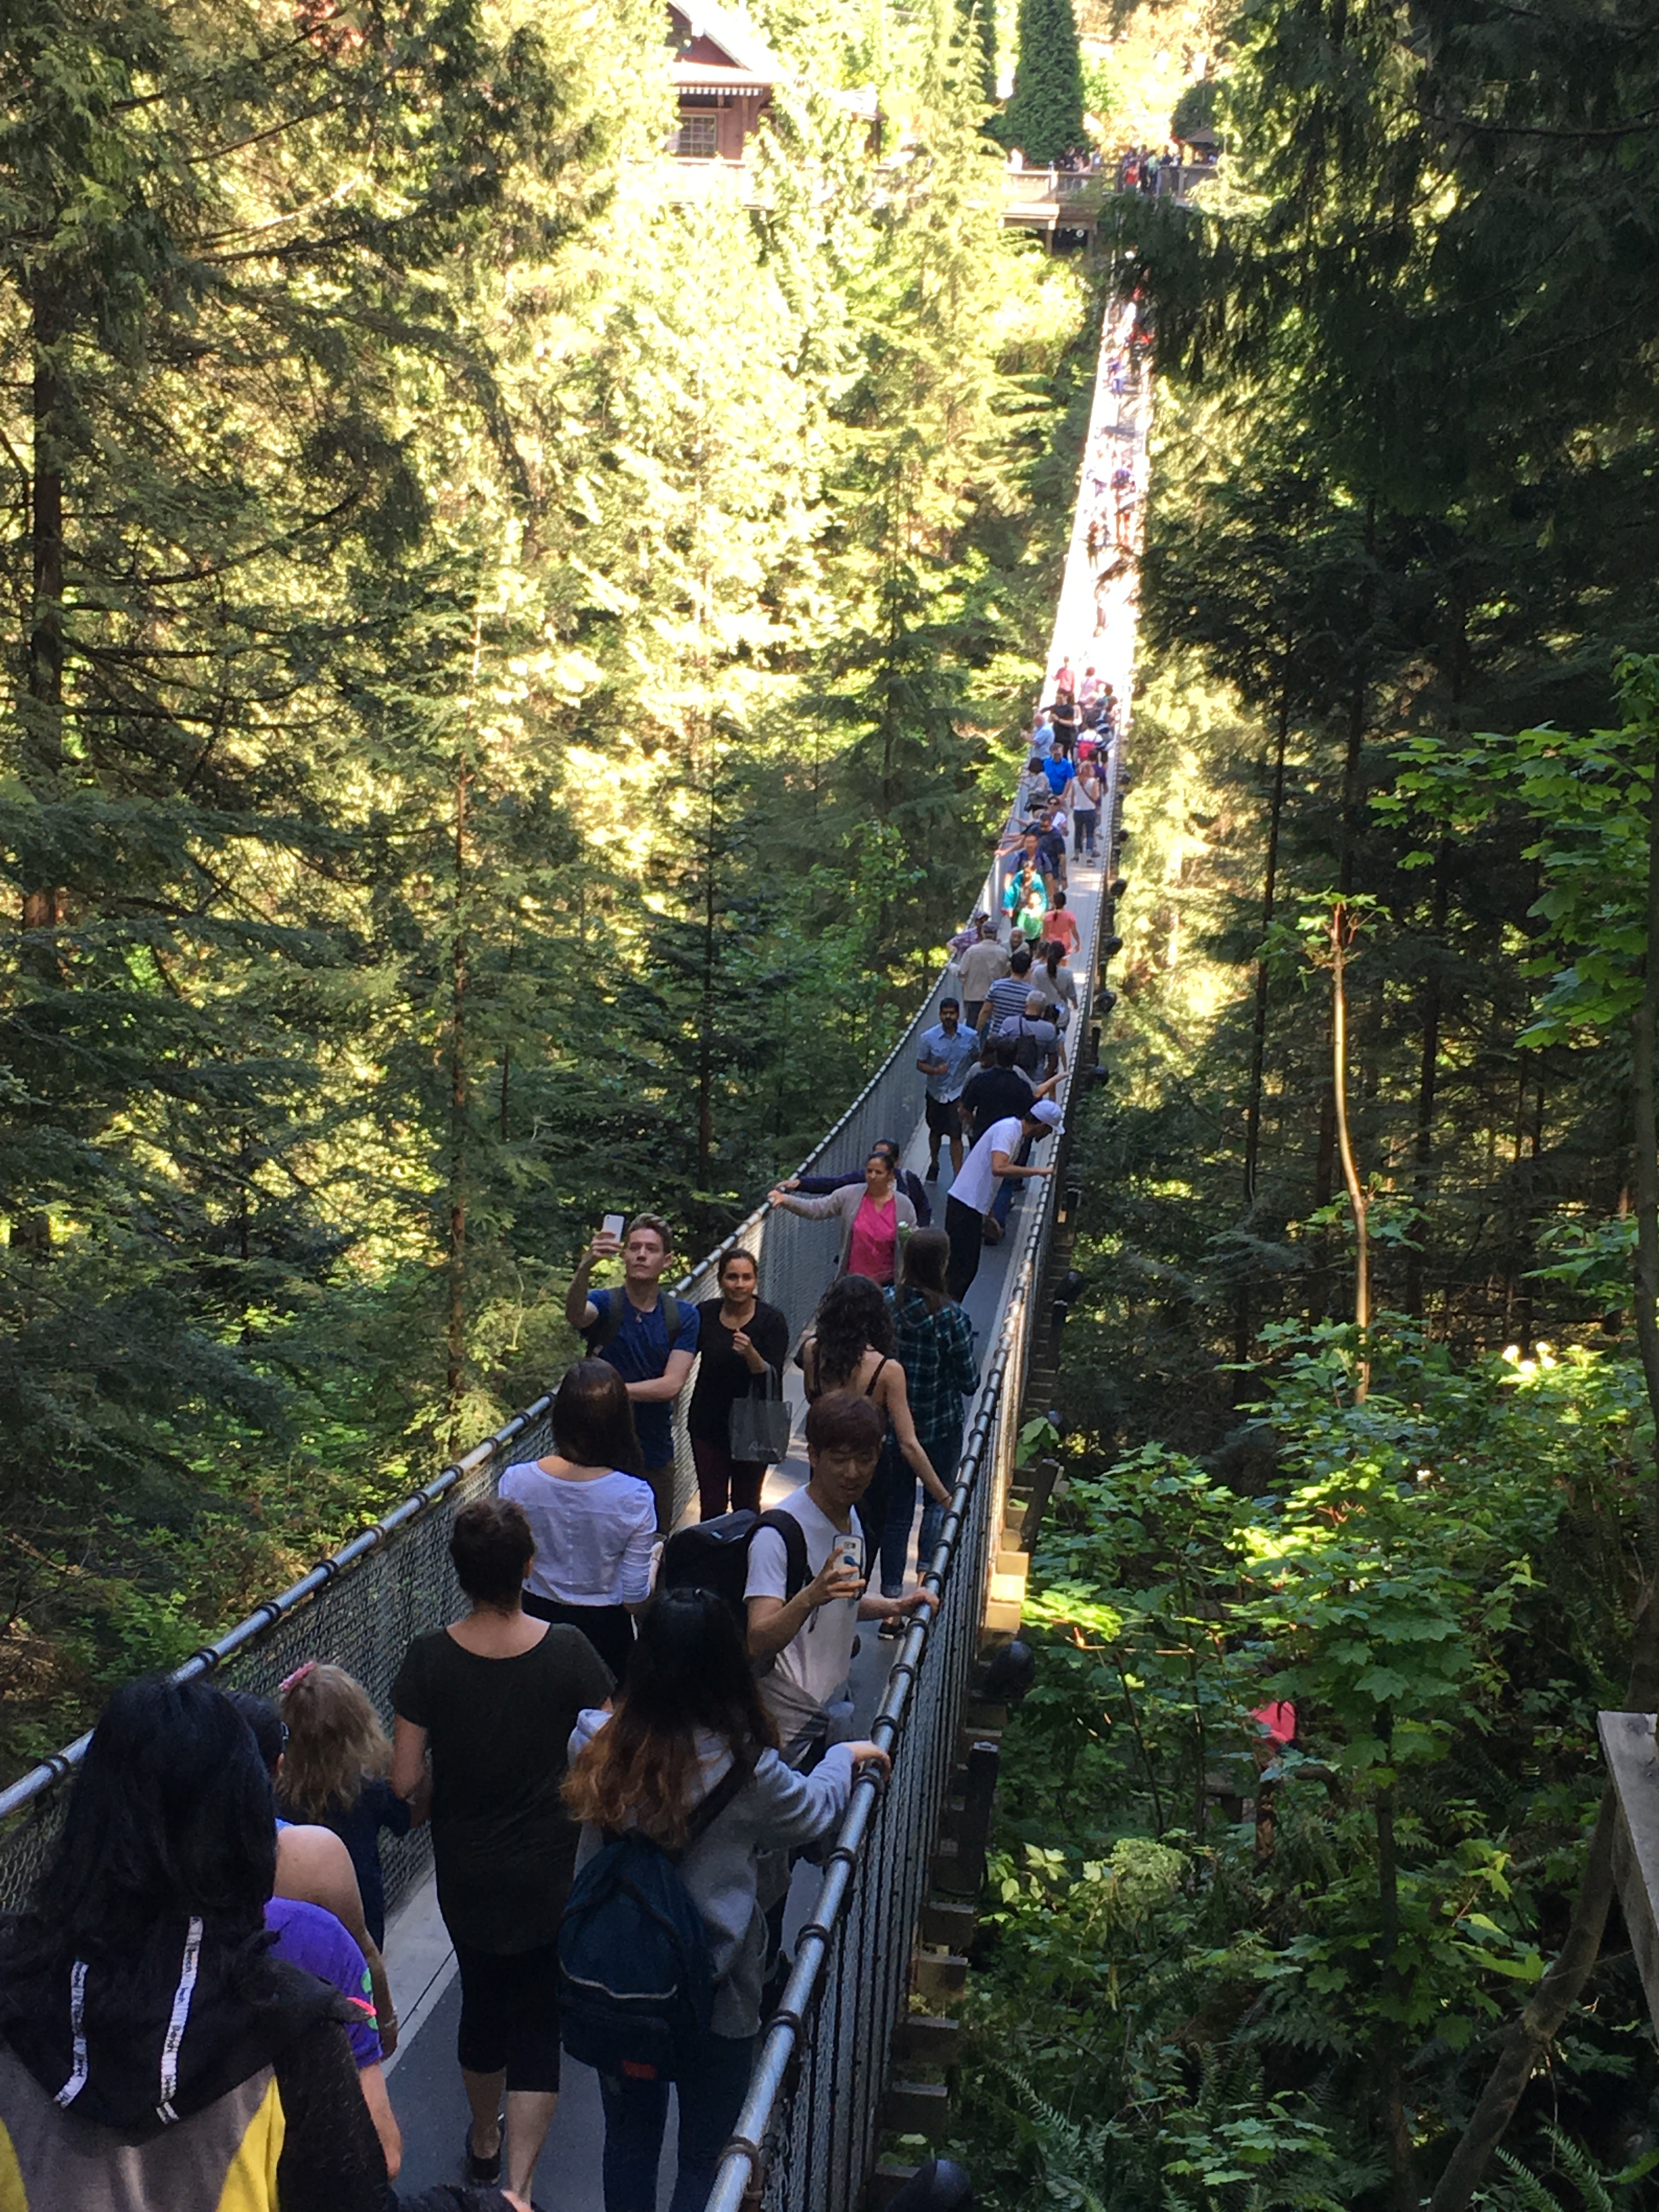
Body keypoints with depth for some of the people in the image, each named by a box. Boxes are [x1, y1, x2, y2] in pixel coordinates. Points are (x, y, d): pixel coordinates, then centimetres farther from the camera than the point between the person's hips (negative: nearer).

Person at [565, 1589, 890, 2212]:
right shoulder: (746, 1768, -24)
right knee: (704, 2161, 17)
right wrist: (847, 1756, 15)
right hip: (715, 1998, -3)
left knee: (629, 2143, 24)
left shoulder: (599, 1746, -18)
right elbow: (814, 1811, -3)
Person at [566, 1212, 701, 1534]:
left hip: (655, 1455, 2)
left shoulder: (683, 1317, 1)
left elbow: (672, 1385, -8)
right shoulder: (604, 1305, -4)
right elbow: (575, 1314, -30)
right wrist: (585, 1268, -48)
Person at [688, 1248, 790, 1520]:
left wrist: (751, 1354, -35)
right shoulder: (705, 1314, -3)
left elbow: (773, 1380, -17)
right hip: (709, 1424, 2)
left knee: (746, 1507, 11)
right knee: (711, 1505, 5)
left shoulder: (771, 1321, -11)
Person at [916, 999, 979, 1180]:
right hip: (936, 1091, 2)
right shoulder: (929, 1037, -11)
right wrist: (935, 1071, -25)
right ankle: (934, 1165, 43)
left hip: (959, 1092, -2)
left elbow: (977, 1061, 6)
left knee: (956, 1136, -8)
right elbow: (920, 1064, -5)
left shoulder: (970, 1037, -8)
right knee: (935, 1131, 20)